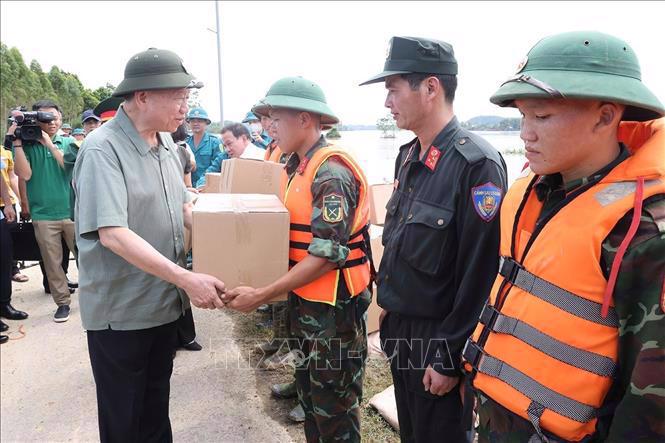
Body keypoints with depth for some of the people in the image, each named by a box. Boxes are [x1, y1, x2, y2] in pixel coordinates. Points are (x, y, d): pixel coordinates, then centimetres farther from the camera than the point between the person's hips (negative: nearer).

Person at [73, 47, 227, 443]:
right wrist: (186, 278, -33)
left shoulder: (167, 144, 3)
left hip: (164, 301, 7)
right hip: (120, 310, -7)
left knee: (156, 404, 24)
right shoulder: (103, 149, -20)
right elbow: (111, 233, -29)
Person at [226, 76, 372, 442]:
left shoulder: (332, 171, -21)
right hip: (302, 300, 9)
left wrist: (262, 295, -22)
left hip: (334, 307, -9)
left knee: (335, 407, 8)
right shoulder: (296, 166, 8)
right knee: (308, 393, 24)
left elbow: (326, 256, -24)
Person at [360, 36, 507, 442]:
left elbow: (479, 276, -23)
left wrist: (449, 359, -17)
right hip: (401, 328, 8)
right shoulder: (408, 156, 4)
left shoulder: (477, 164, -23)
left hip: (439, 338, -7)